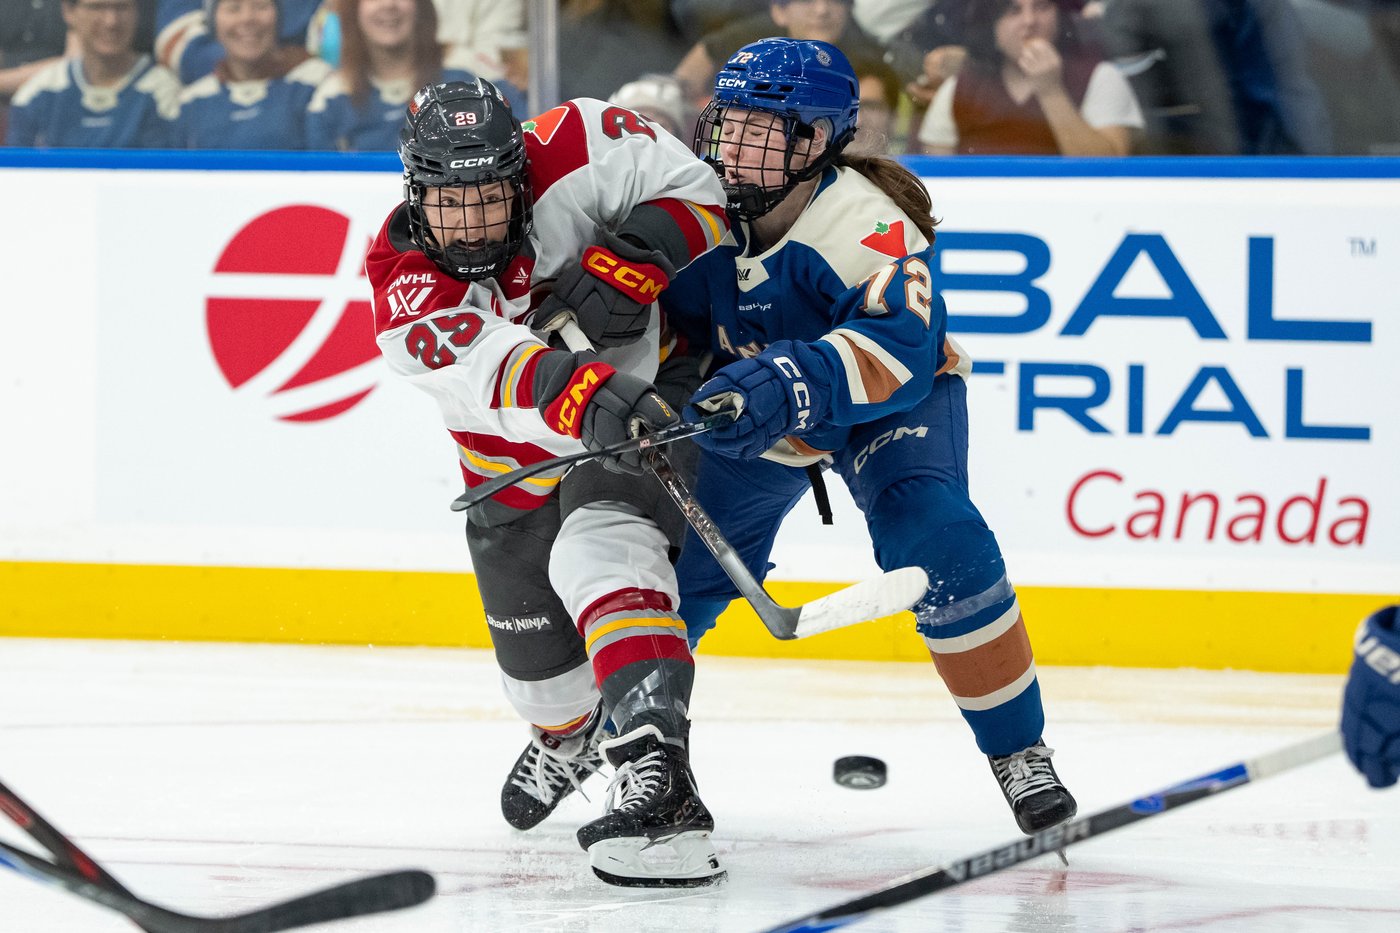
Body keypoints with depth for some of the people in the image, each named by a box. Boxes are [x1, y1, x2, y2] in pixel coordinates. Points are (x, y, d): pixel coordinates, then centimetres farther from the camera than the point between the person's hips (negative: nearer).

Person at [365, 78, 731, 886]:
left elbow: (696, 192, -14)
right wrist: (583, 395, -61)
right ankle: (568, 732, 58)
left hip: (644, 391, -4)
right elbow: (491, 371, -43)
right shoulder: (405, 285, -25)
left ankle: (659, 780, -47)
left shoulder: (569, 160, -24)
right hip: (517, 455, 4)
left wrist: (630, 264, -32)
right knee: (530, 633, 18)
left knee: (600, 553, -32)